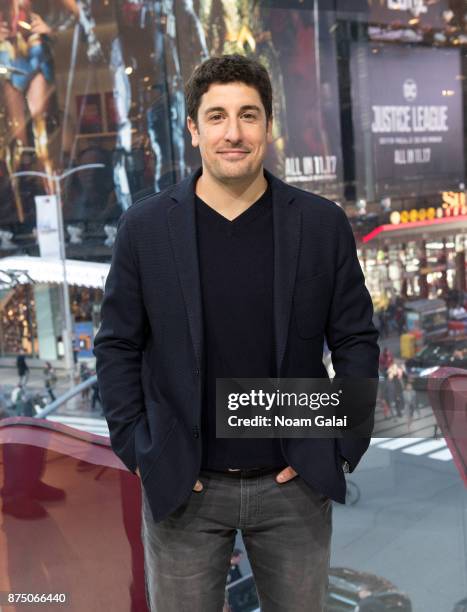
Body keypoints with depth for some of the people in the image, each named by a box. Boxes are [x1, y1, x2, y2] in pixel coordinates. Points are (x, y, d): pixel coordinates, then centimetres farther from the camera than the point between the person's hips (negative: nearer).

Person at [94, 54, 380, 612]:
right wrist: (137, 452, -5)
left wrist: (341, 445, -3)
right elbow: (117, 346, 0)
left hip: (296, 483, 1)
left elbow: (357, 340, 2)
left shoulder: (323, 224, -4)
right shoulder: (145, 226, -4)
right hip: (182, 487, 0)